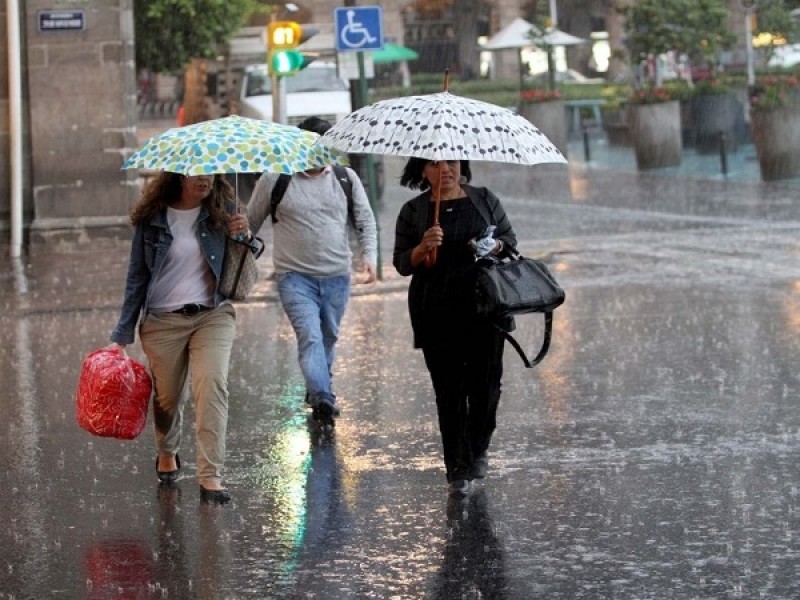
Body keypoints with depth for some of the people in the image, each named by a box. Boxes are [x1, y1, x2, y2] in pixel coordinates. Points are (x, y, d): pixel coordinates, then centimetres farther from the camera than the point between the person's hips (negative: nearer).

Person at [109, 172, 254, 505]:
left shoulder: (222, 209, 1)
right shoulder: (151, 218, -2)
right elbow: (137, 277, 5)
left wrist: (243, 238, -14)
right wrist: (122, 335, 3)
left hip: (213, 315, 0)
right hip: (162, 320, 0)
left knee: (212, 384, -19)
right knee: (167, 396, 10)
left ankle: (210, 476, -20)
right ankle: (167, 453, 42)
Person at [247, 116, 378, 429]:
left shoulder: (345, 178, 7)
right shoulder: (275, 180, -2)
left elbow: (365, 220, 11)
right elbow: (251, 222, 8)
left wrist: (370, 256, -3)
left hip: (336, 276, 4)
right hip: (295, 276, -4)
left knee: (328, 338, 14)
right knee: (310, 335, -20)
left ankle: (318, 390, 32)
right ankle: (322, 399, -30)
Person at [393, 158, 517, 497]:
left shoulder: (485, 200, 8)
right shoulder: (413, 211, 4)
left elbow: (510, 238, 14)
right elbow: (401, 264, 3)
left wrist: (494, 246, -8)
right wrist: (422, 249, -17)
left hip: (484, 307, 1)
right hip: (437, 313, -1)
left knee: (485, 383, 0)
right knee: (449, 390, -1)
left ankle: (478, 450, 26)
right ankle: (457, 470, 6)